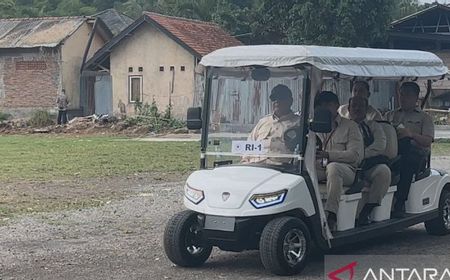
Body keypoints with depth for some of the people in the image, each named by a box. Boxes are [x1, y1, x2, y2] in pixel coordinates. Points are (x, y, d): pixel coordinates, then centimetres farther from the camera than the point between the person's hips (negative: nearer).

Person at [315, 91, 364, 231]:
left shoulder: (350, 126, 5)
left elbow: (356, 155, -8)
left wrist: (327, 154, -22)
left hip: (346, 169, -4)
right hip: (319, 168, 4)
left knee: (333, 167, -39)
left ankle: (331, 215, -45)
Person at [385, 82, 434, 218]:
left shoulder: (424, 117, 19)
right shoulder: (390, 115, 31)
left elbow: (427, 141, 1)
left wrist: (411, 134, -18)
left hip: (416, 154, -2)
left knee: (406, 162, -39)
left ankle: (399, 203, -40)